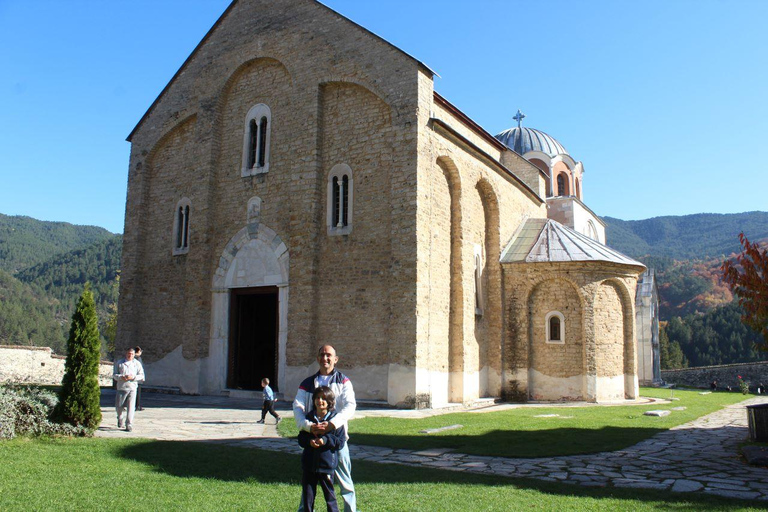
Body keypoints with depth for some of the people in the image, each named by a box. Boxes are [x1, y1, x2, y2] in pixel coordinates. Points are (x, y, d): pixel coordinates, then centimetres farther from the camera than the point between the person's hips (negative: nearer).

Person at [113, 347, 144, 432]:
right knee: (119, 406, 9)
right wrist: (121, 377, -12)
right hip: (121, 388, 1)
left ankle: (129, 425, -4)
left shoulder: (137, 364, 8)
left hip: (132, 388, -1)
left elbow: (142, 376, 6)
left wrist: (133, 377, -11)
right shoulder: (119, 363, 10)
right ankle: (120, 419, 39)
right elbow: (114, 375, 7)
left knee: (131, 407, -8)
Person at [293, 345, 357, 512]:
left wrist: (331, 424, -26)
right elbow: (298, 407, -3)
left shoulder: (343, 382, 4)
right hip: (312, 437, 2)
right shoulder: (307, 383, 9)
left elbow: (350, 406, -10)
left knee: (344, 478, 3)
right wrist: (309, 426, -22)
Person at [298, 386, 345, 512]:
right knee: (307, 495, 12)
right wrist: (309, 441, -14)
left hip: (327, 464, -3)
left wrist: (326, 440, -22)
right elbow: (301, 439, 7)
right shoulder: (308, 418, 5)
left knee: (330, 496, 6)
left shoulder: (335, 419, -6)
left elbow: (341, 442, -8)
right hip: (309, 464, 3)